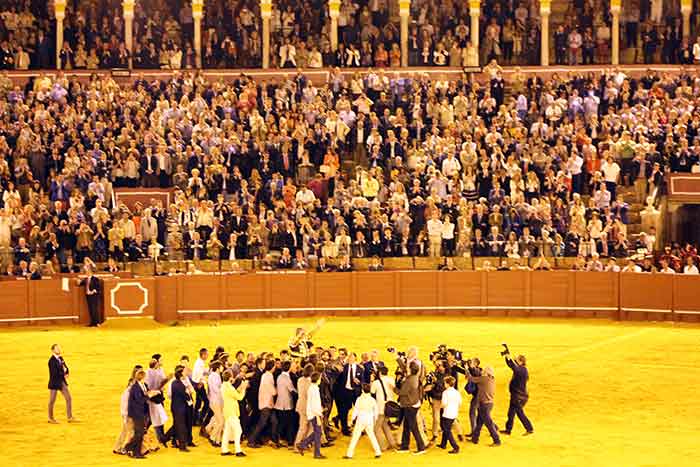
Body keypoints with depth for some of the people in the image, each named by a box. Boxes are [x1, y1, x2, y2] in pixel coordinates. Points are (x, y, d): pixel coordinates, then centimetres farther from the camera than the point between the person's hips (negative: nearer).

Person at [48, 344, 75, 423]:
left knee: (69, 399, 5)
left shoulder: (60, 358, 6)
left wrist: (66, 374, -14)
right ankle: (51, 418, 22)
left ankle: (70, 417, 9)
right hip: (54, 382, -8)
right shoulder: (52, 361, -20)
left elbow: (65, 368, 7)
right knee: (52, 401, 7)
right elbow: (55, 373, -26)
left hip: (62, 382, 8)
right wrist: (64, 372, -10)